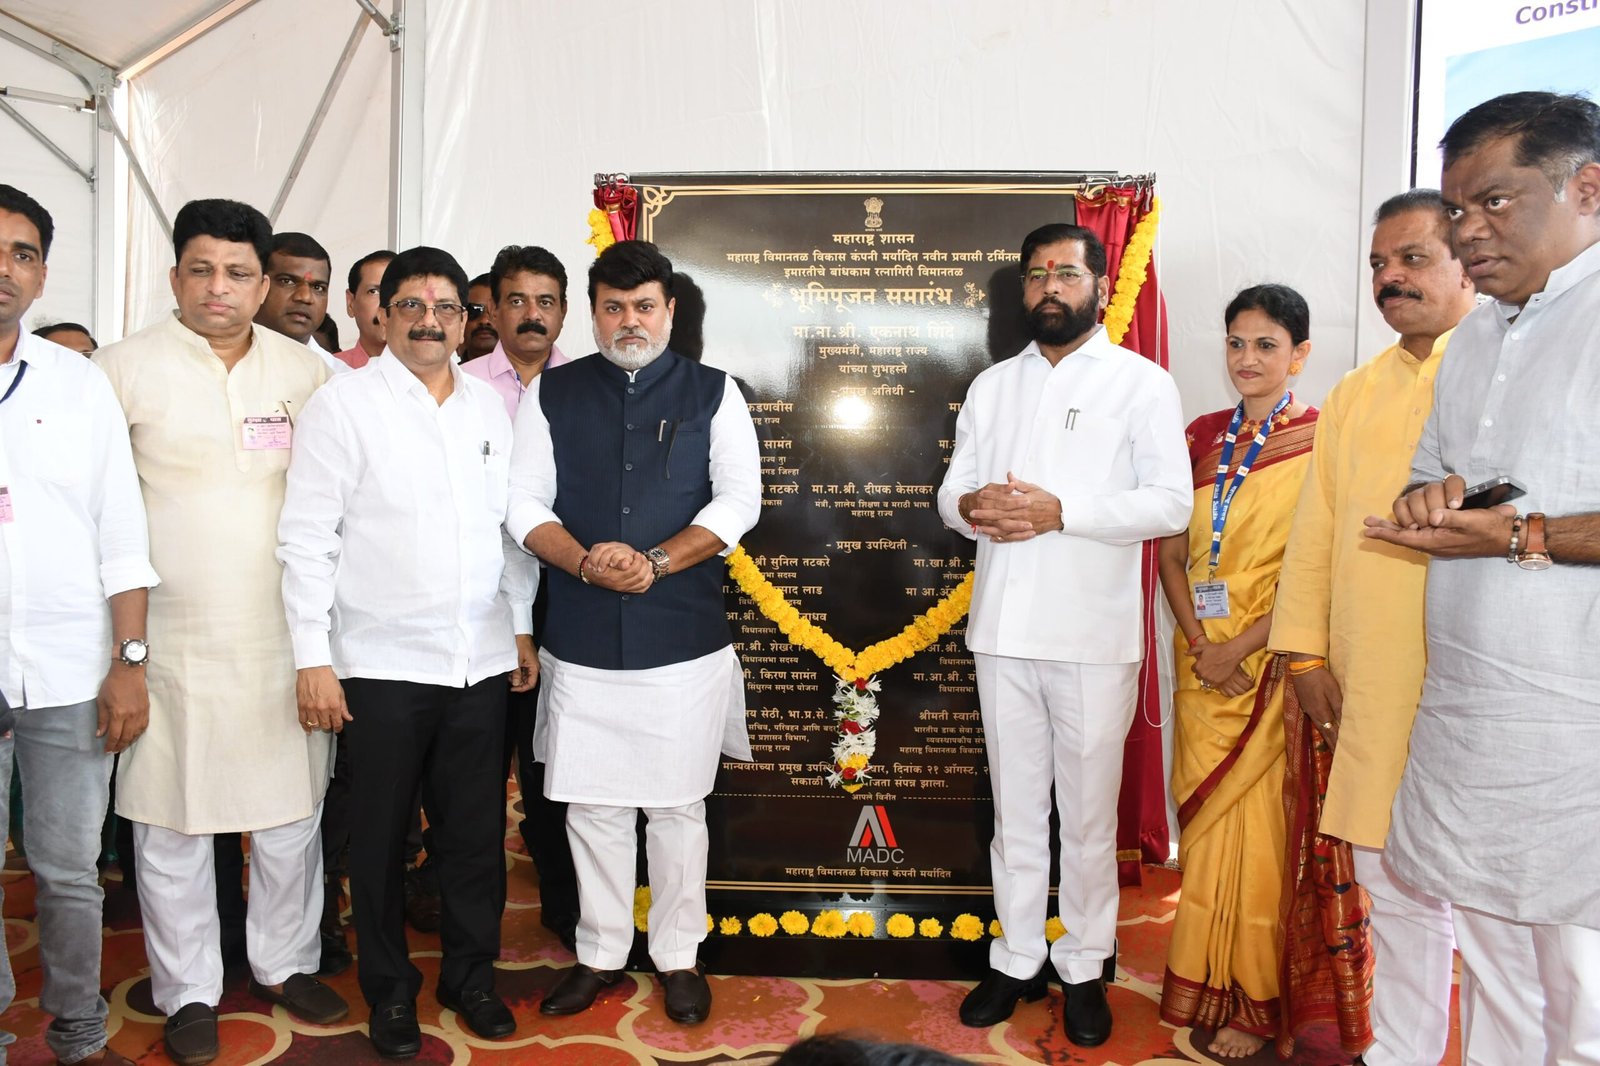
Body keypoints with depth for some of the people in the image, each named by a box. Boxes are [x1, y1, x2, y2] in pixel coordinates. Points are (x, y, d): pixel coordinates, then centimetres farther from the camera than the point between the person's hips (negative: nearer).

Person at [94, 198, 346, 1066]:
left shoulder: (304, 371, 5)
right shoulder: (127, 366, -3)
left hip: (282, 632, 3)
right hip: (173, 636, -2)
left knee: (292, 808, 12)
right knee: (171, 816, 8)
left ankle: (285, 961, 31)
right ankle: (188, 990, 26)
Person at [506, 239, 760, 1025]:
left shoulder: (712, 393, 4)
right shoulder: (550, 394, 7)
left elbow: (738, 500, -4)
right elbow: (525, 503, 2)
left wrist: (657, 562, -16)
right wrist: (585, 562, -16)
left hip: (685, 640, -1)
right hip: (581, 641, 2)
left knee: (678, 806, 9)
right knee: (592, 806, 11)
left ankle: (678, 957, 27)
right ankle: (599, 953, 30)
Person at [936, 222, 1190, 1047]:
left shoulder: (1141, 383, 1)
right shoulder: (991, 385, 14)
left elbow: (1171, 502, -9)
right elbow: (952, 491, 12)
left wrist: (1060, 510, -19)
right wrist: (970, 505, -12)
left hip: (1093, 635, -3)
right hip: (1003, 630, 4)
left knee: (1088, 814, 7)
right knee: (1015, 809, 12)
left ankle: (1084, 968, 24)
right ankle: (1018, 959, 27)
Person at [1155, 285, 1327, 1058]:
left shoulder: (1319, 441, -6)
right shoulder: (1201, 437, 8)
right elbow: (1171, 553, 7)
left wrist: (1242, 648, -16)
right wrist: (1198, 642, -6)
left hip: (1275, 662, -4)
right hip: (1203, 659, 5)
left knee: (1260, 826, 2)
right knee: (1204, 818, 11)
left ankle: (1258, 1002, 19)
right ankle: (1204, 984, 27)